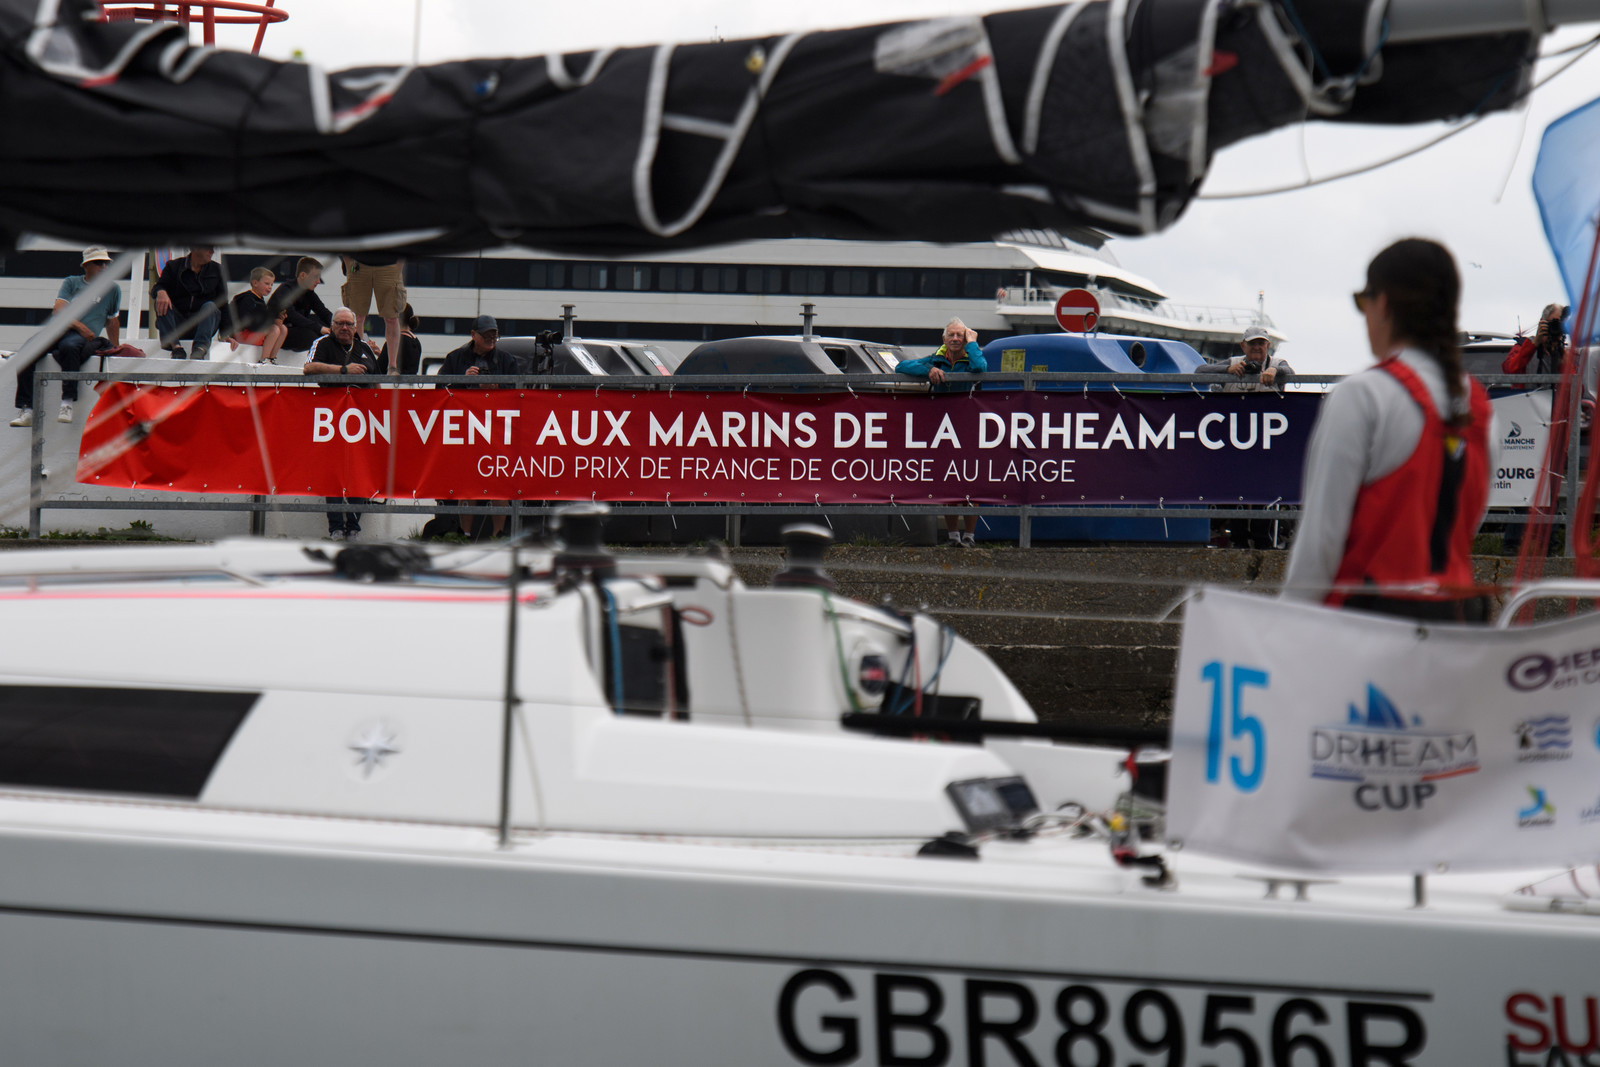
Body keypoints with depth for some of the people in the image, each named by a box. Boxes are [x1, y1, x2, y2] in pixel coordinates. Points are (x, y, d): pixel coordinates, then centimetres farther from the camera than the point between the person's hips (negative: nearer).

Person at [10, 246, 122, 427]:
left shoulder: (113, 290, 19)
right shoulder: (71, 283, 16)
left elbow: (112, 322, 29)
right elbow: (58, 311, 2)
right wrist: (79, 326, -12)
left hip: (84, 337, -2)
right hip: (58, 329, 2)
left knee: (69, 346, -40)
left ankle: (67, 402, -39)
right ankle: (26, 410, -31)